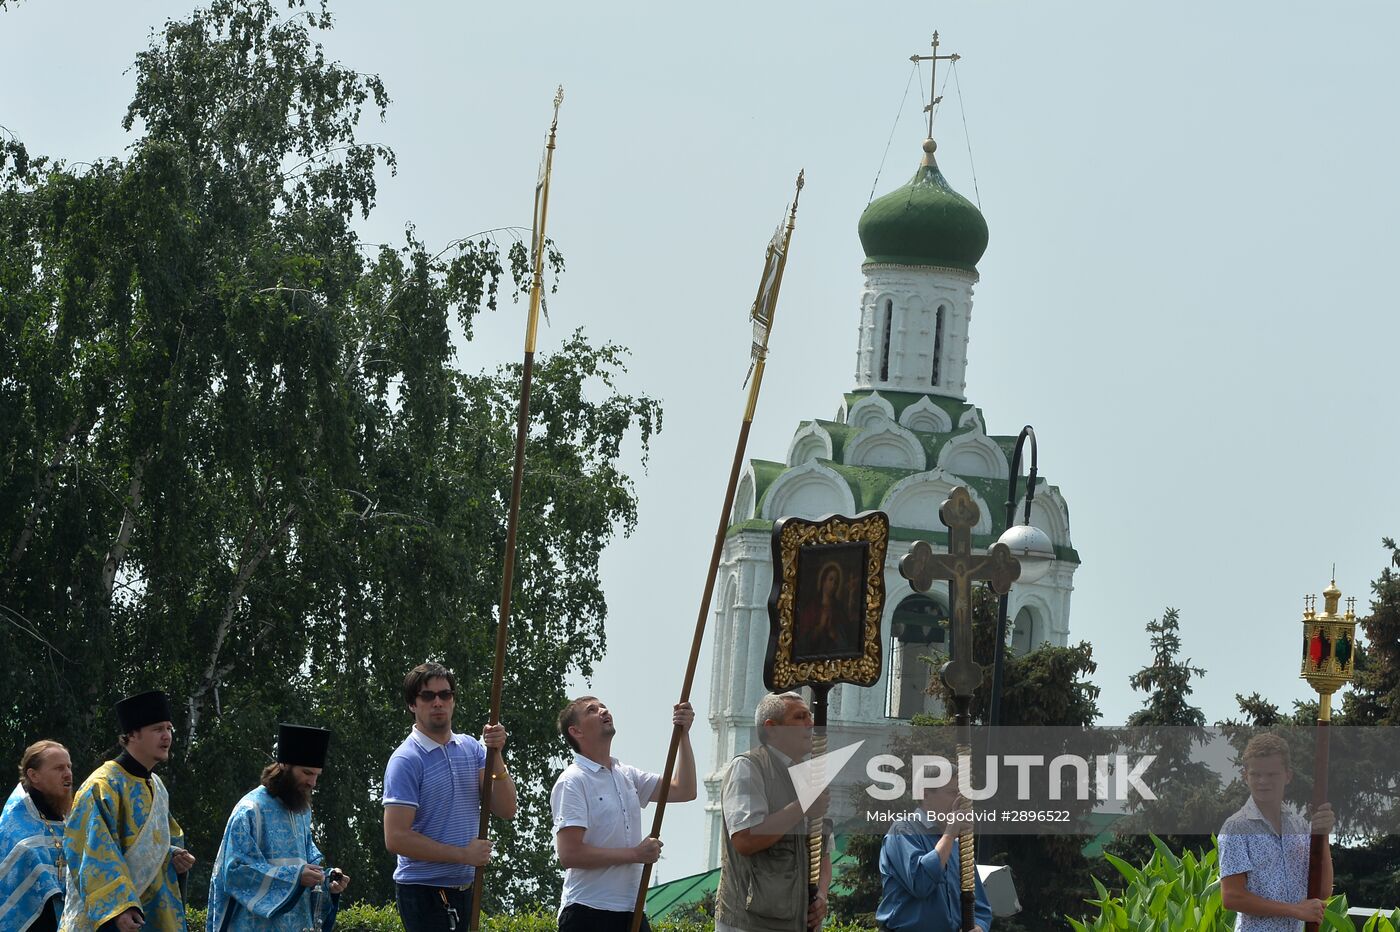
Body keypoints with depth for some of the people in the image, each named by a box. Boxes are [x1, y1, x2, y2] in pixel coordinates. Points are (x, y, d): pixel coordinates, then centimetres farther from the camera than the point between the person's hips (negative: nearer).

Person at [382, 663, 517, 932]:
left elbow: (506, 810, 3)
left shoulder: (471, 748, 10)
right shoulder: (406, 760, -12)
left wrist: (495, 756, -12)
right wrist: (463, 854, -15)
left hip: (464, 888, 7)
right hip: (424, 890, -7)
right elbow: (396, 838, -18)